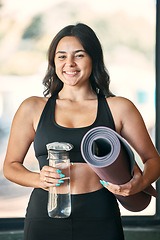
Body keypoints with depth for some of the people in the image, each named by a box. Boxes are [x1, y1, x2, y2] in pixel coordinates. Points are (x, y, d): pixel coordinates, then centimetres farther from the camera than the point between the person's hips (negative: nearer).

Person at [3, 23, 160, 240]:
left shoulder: (119, 108, 5)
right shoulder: (33, 108, 7)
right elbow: (11, 166, 12)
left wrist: (140, 184, -11)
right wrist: (38, 179, -9)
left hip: (101, 222, 0)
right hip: (45, 220, 1)